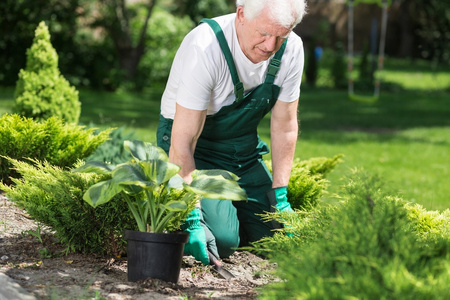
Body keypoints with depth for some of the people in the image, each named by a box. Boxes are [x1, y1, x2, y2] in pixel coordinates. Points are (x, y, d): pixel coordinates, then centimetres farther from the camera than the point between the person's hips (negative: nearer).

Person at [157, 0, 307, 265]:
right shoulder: (205, 47, -31)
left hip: (245, 149, 6)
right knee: (221, 240, -23)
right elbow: (183, 143, -31)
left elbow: (285, 126, -2)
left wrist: (280, 196, -7)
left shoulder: (291, 49, -14)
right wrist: (192, 218, -36)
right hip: (196, 149, -5)